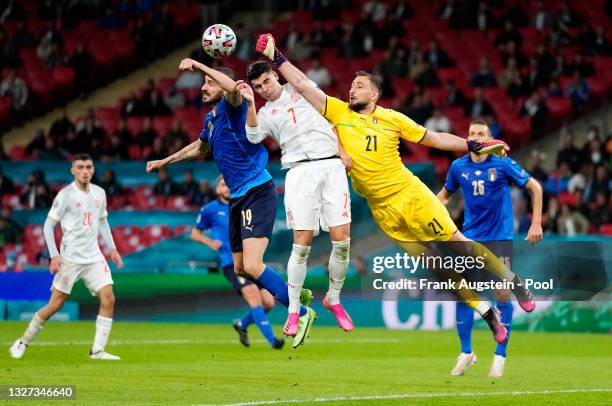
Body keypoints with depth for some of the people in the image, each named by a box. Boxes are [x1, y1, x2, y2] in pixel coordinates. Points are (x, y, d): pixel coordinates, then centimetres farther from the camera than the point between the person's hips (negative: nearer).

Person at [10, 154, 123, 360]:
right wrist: (54, 256, -15)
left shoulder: (99, 193, 8)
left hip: (94, 257, 5)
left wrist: (112, 248, 15)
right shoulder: (66, 195, -9)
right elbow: (48, 225, -6)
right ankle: (23, 342, 12)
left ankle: (97, 350, -3)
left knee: (108, 299, -9)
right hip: (70, 258, -5)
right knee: (55, 304, -4)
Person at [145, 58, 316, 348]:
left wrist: (198, 65, -28)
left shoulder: (231, 107, -10)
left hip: (257, 192, -10)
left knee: (252, 266, -20)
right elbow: (198, 147, 38)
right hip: (238, 198, 10)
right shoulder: (210, 119, 17)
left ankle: (302, 313, -9)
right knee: (240, 269, 13)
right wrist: (165, 162, 44)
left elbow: (232, 87, -36)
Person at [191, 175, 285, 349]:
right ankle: (271, 339, -29)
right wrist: (209, 242, -5)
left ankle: (242, 324, 25)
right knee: (253, 295, -26)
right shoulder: (210, 210, 5)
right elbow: (195, 233, 14)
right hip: (231, 262, -5)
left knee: (268, 303, -4)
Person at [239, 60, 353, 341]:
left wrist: (341, 150, 10)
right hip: (300, 170, -1)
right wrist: (250, 104, -19)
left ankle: (333, 300, 15)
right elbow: (254, 136, -9)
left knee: (342, 242, -6)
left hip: (332, 166, 1)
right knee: (302, 246, -10)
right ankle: (293, 311, 2)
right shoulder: (265, 113, 11)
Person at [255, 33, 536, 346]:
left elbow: (435, 139, 5)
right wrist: (276, 57, -8)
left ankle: (513, 281, 13)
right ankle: (486, 313, 13)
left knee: (457, 243, -6)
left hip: (410, 194, -2)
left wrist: (475, 146, -1)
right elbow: (302, 86, -2)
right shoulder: (339, 112, 1)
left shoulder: (392, 119, -1)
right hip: (382, 210, 2)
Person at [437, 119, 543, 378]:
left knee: (502, 294, -9)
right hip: (470, 237, 3)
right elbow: (445, 194, 18)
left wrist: (536, 224, -4)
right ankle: (466, 352, 12)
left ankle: (500, 356, 2)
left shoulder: (503, 165, -9)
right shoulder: (458, 167, 0)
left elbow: (535, 187, 0)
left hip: (500, 237, -3)